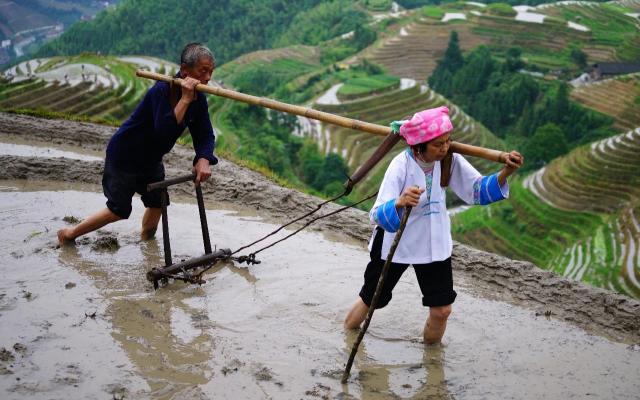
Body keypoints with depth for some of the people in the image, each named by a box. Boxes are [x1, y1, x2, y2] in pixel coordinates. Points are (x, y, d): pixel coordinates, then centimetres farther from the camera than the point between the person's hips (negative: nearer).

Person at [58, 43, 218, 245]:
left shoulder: (198, 98, -8)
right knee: (119, 210, 1)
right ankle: (69, 234, 20)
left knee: (157, 203, 12)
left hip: (151, 158, 7)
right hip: (124, 155, -7)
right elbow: (163, 132, -43)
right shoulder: (162, 90, -32)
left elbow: (205, 135, -8)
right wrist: (185, 99, -45)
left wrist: (203, 160, -28)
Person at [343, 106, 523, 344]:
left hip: (434, 244, 3)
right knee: (371, 300, 16)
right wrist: (399, 202, -57)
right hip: (394, 242, -3)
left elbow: (478, 190, -13)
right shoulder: (401, 165, -28)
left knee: (442, 309, 0)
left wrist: (505, 173, -32)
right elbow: (377, 216, -35)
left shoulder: (450, 159, -16)